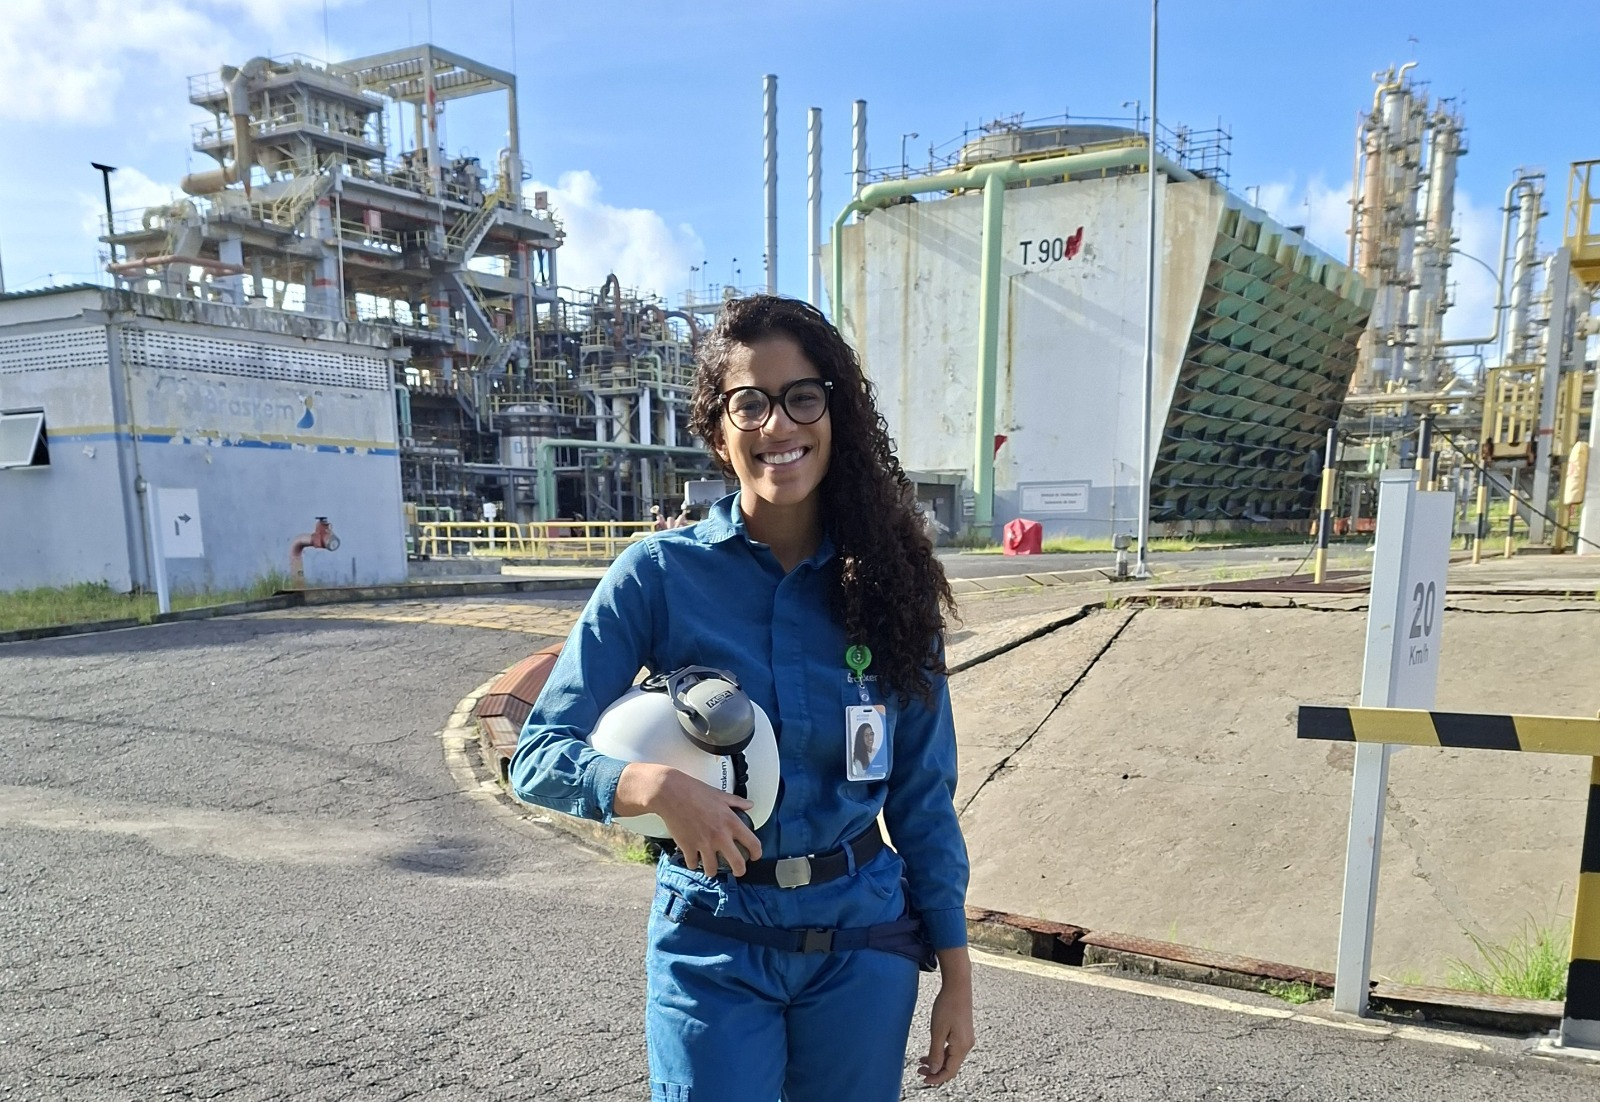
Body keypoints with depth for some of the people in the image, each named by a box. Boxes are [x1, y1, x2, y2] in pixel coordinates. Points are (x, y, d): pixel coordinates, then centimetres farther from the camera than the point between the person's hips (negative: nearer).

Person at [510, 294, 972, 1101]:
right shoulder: (660, 573, -10)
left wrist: (955, 973, 3)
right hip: (713, 947, -2)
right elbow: (539, 755, -9)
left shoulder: (883, 580, -5)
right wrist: (658, 786, -28)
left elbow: (923, 795, 1)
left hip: (862, 940, 2)